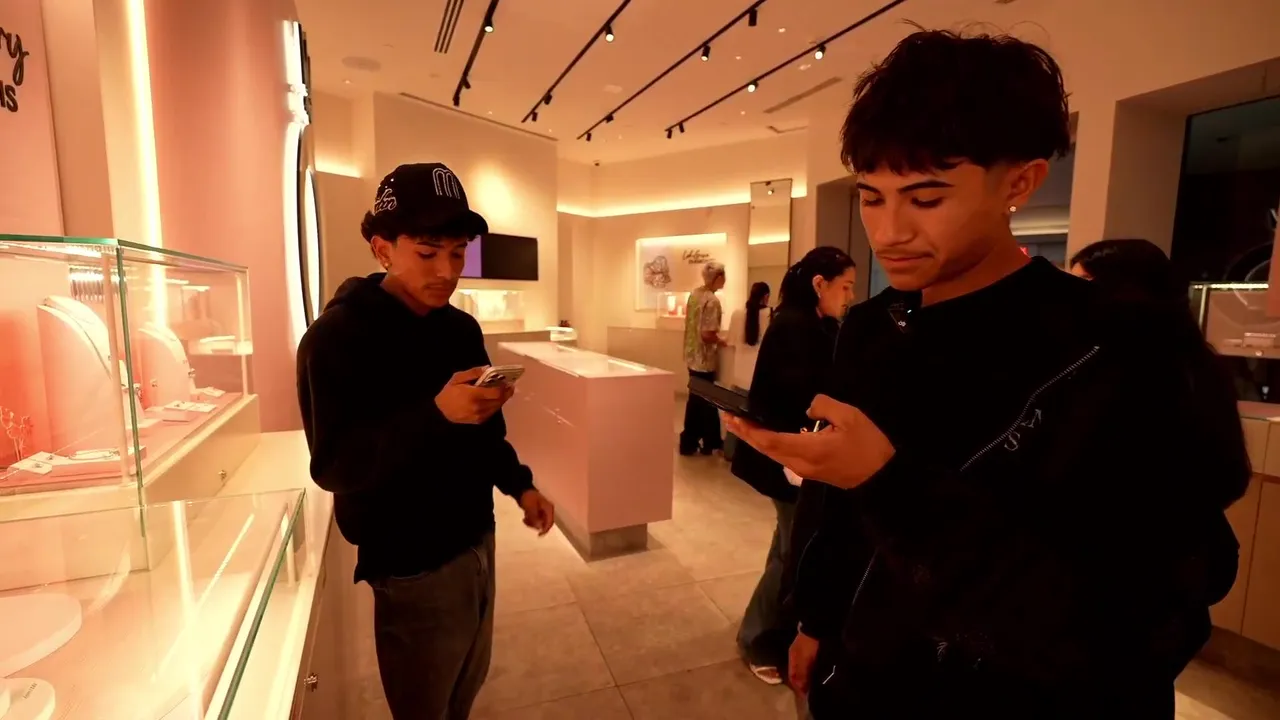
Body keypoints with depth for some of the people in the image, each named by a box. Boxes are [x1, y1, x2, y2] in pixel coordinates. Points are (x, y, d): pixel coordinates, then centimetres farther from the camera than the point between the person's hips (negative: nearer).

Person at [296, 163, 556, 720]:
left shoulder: (462, 327, 3)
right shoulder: (336, 337, -17)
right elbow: (333, 466, -22)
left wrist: (519, 485, 3)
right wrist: (434, 413, -34)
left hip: (476, 539, 6)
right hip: (412, 562, -6)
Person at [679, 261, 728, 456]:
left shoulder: (694, 294, 6)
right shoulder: (712, 300, -20)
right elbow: (707, 334, -25)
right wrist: (721, 341, -7)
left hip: (692, 355, 9)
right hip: (704, 359, -9)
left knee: (704, 399, 17)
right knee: (700, 401, 5)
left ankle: (712, 440, 28)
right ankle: (689, 442, 18)